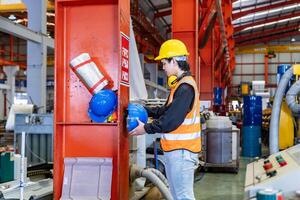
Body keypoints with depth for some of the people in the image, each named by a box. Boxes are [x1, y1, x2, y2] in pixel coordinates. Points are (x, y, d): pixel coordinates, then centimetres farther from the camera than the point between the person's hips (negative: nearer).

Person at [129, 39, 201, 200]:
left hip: (181, 151, -10)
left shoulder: (185, 87, -19)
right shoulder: (180, 84, 14)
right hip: (175, 149, 11)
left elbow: (171, 120, -23)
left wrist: (146, 129, -13)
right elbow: (165, 111, 19)